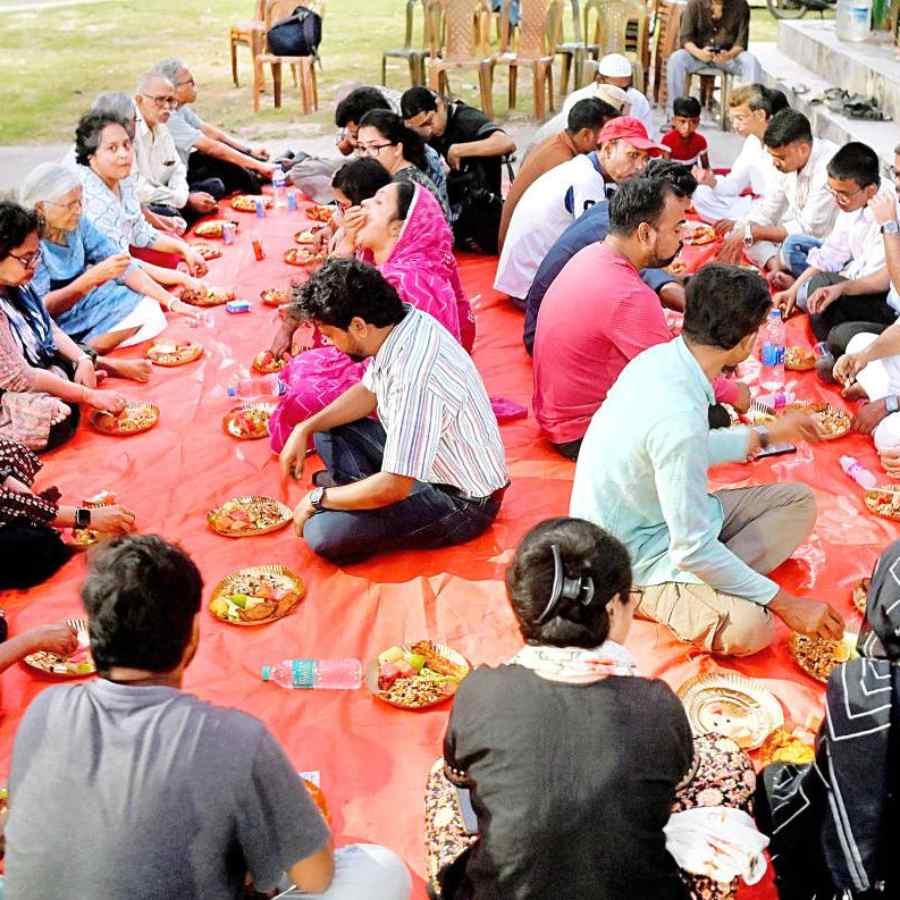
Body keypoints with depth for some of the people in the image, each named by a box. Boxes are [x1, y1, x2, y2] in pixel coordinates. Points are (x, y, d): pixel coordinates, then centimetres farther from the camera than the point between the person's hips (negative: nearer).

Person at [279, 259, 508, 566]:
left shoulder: (415, 377, -35)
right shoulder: (403, 319, -7)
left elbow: (393, 488, -29)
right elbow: (369, 392, 13)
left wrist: (317, 499, -14)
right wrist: (305, 429, 3)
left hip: (462, 502, -9)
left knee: (322, 534, -24)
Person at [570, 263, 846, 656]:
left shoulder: (661, 357, -6)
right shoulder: (680, 418, -33)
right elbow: (693, 550, -28)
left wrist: (765, 435, 26)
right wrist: (786, 604, -19)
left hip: (663, 512, 10)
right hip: (633, 559, -10)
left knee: (798, 501, 6)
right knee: (749, 628, -30)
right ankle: (647, 598, -7)